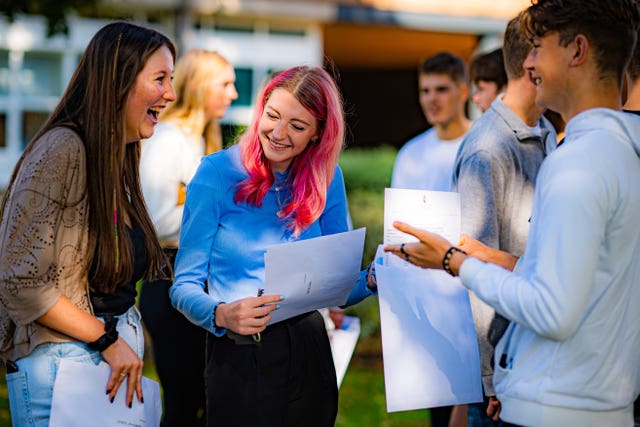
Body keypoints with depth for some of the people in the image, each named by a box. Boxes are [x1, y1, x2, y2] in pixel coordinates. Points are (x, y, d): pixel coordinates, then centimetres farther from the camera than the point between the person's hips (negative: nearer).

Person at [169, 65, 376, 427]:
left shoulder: (326, 179, 2)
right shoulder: (218, 173, -10)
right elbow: (185, 285, -10)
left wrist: (372, 280, -16)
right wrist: (221, 315, -29)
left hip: (309, 353, 4)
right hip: (239, 358, -4)